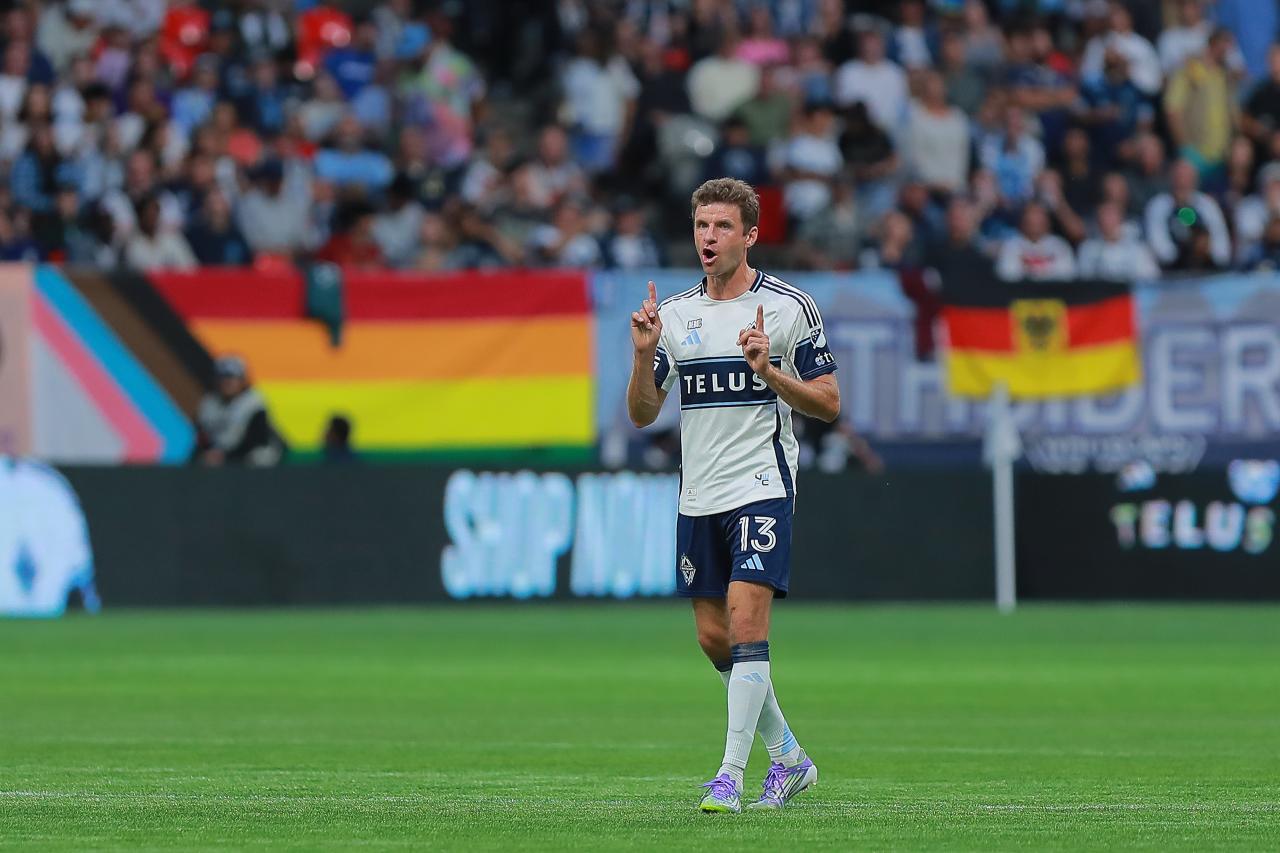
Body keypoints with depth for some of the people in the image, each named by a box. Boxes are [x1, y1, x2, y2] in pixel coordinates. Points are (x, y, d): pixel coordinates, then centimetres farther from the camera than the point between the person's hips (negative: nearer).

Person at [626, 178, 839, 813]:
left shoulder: (788, 307, -3)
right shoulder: (673, 314, 9)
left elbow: (828, 404, -2)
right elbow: (641, 414, 9)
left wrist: (770, 371, -18)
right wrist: (644, 355, -9)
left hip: (761, 489, -6)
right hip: (697, 497, 6)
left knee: (746, 625, -16)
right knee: (714, 639, 7)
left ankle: (730, 777, -15)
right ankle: (788, 756, 24)